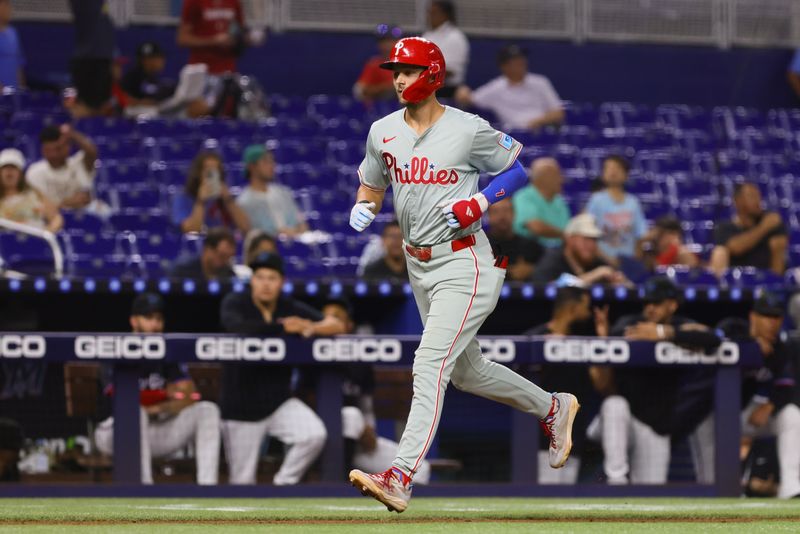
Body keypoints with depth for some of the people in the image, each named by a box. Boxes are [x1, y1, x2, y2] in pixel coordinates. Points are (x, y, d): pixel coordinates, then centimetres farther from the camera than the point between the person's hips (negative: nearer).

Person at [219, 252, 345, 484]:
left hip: (279, 401, 3)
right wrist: (283, 328, -25)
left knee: (315, 434, -23)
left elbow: (337, 326, -5)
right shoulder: (235, 303, -7)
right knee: (242, 484, -1)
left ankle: (283, 484, -3)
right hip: (241, 406, -3)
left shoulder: (292, 308, 2)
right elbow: (237, 328, -30)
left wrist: (311, 328, -26)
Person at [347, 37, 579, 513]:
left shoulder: (469, 130, -12)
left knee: (430, 364, -19)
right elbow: (371, 187, 18)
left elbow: (521, 168, -1)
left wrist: (480, 202, -17)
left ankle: (401, 478, -27)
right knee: (466, 371, 19)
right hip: (418, 266, 8)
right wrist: (361, 215, -5)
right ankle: (553, 409, 43)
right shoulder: (383, 132, 5)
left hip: (464, 265, -8)